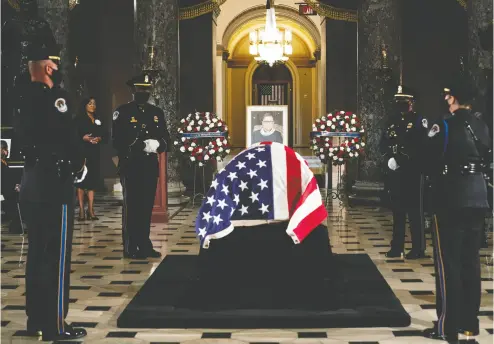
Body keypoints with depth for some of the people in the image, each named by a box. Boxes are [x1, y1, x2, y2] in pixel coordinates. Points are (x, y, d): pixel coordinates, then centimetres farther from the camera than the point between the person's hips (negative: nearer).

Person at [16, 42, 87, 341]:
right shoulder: (53, 96, -16)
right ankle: (55, 325, 4)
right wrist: (80, 165, -3)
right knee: (57, 254, -2)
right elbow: (68, 138, -19)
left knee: (37, 251, 15)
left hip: (32, 180, 9)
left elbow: (24, 137, 13)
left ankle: (36, 319, 24)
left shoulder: (25, 99, 10)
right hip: (54, 183, -9)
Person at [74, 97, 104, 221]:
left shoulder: (98, 120, 17)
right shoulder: (79, 119, 1)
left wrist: (99, 138, -8)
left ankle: (91, 210, 4)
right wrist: (83, 138, -21)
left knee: (93, 180, 2)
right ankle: (81, 210, -5)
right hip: (82, 152, -5)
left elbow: (103, 134, 12)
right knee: (82, 179, -6)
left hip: (94, 153, 5)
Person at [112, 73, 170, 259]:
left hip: (150, 166, 5)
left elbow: (166, 139, 10)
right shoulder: (122, 112, -2)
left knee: (147, 206, 8)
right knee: (131, 207, -3)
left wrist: (157, 144, -12)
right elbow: (117, 141, -10)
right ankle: (131, 248, 1)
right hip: (130, 167, -5)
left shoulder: (157, 112, 14)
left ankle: (145, 245, 16)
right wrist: (138, 145, -21)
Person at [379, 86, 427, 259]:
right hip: (394, 172, 6)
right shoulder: (392, 121, 14)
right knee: (397, 210, 11)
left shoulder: (419, 121, -4)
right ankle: (397, 246, 19)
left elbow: (421, 147, -15)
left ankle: (418, 248, 7)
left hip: (413, 172, -6)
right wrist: (389, 158, -10)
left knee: (415, 211, 0)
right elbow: (383, 144, 9)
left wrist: (401, 159, -19)